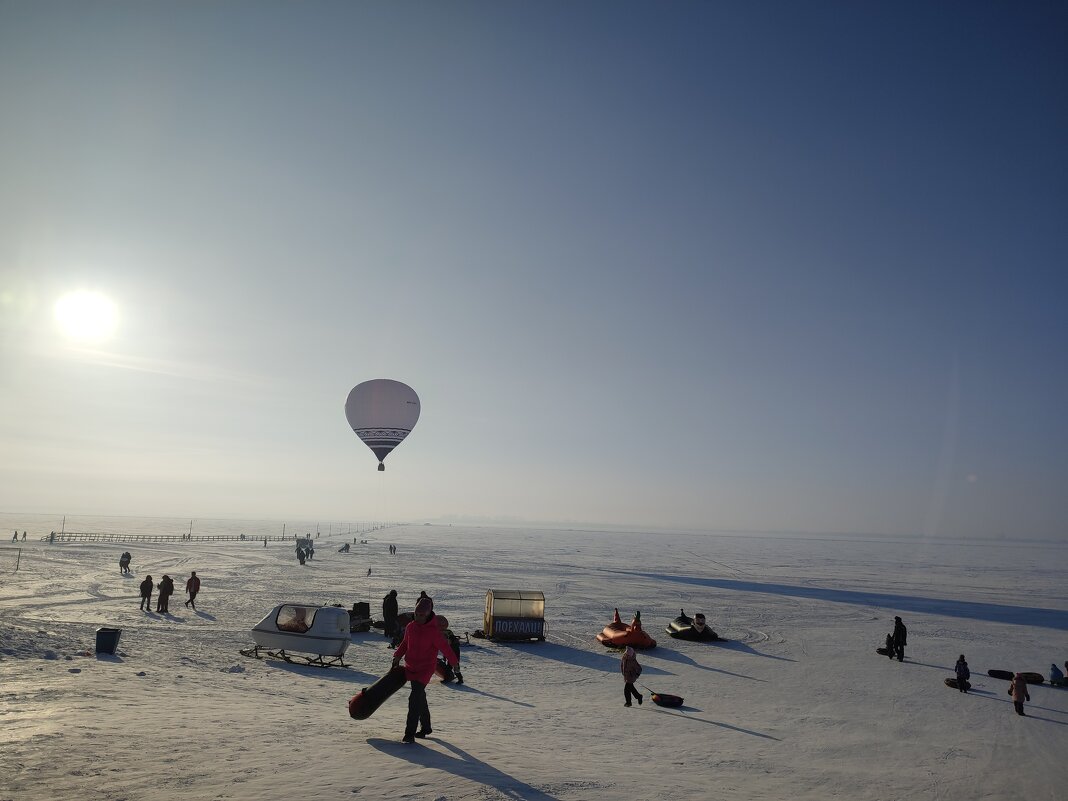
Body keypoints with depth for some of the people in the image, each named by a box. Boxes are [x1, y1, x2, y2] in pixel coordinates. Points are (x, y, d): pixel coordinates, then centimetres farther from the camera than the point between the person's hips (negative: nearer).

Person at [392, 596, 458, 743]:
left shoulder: (434, 632, -20)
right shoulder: (411, 627, -1)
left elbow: (445, 647, -12)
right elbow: (405, 643, 15)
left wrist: (454, 661, -4)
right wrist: (398, 656, 3)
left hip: (425, 669, -7)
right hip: (411, 668, 7)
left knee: (415, 699, -18)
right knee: (420, 698, 20)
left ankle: (410, 733, -12)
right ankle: (425, 727, 37)